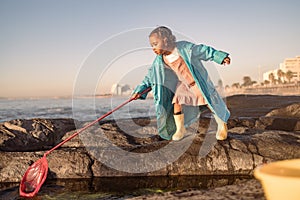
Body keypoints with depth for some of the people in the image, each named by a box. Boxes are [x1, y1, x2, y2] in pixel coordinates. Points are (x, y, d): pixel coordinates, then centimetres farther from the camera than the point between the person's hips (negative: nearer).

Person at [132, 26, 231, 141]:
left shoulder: (185, 48, -26)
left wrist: (221, 57, -17)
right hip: (183, 84, 4)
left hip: (199, 82, -4)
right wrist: (140, 90, -13)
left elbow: (205, 51, -17)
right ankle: (180, 129, 12)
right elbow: (150, 77, -6)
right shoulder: (159, 61, -12)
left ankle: (222, 125, 23)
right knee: (176, 103, -9)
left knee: (211, 103, 0)